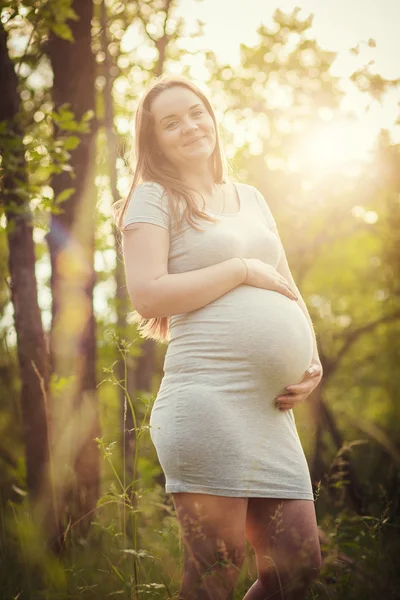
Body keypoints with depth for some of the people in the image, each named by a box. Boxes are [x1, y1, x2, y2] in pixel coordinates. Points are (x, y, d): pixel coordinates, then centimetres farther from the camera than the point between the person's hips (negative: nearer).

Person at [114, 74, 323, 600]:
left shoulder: (250, 198, 22)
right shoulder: (154, 197, 3)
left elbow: (287, 290, 24)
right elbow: (148, 296, -11)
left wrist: (313, 361, 6)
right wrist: (243, 269, -6)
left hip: (272, 410, 7)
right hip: (208, 401, -7)